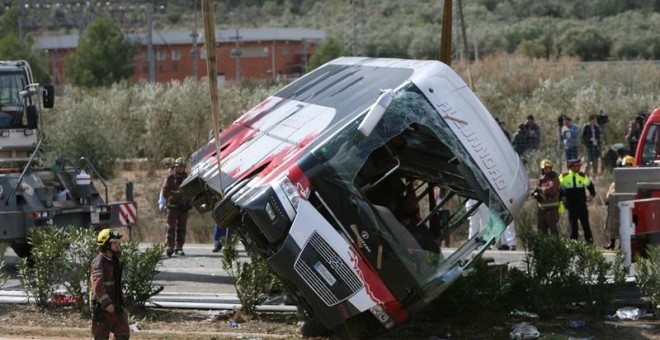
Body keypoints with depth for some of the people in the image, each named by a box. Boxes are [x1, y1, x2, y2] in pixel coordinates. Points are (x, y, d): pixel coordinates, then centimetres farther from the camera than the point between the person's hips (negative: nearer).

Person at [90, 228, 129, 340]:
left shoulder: (115, 260, 12)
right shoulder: (99, 261, -16)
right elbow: (97, 283, -28)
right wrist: (106, 303, -33)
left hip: (115, 305, 9)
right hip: (102, 307, -9)